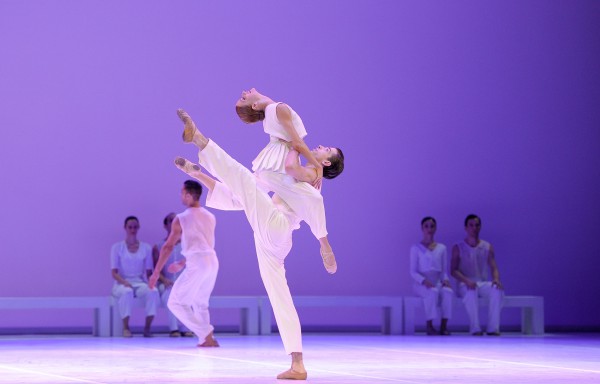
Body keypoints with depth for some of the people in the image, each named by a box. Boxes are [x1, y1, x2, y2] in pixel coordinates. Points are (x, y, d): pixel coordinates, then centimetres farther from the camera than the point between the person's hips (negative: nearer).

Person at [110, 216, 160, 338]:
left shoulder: (146, 248, 13)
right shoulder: (117, 247, 6)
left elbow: (148, 272, 12)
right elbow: (114, 272, 0)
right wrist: (124, 282, -20)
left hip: (140, 283, 2)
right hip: (122, 283, -2)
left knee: (153, 292, -34)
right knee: (127, 292, -41)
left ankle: (147, 328, -26)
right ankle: (126, 328, -31)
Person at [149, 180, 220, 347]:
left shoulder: (181, 219, -3)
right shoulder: (210, 217, 15)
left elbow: (168, 247, -2)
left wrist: (156, 273, 3)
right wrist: (182, 264, 34)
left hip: (196, 264, -7)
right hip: (213, 261, 7)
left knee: (175, 302, 2)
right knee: (200, 303, 23)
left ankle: (207, 336, -7)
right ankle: (206, 339, 10)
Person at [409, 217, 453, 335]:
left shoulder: (442, 248, 13)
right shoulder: (416, 248, 3)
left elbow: (444, 270, 13)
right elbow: (413, 272, -2)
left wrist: (445, 280, -9)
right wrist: (424, 281, -20)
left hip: (438, 282, 3)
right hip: (421, 283, -3)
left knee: (448, 292, -32)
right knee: (433, 292, -38)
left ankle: (444, 326, -26)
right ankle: (429, 327, -31)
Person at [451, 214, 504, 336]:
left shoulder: (487, 247, 12)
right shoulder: (458, 248, 5)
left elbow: (494, 268, 5)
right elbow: (453, 270, -5)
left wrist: (496, 279, -19)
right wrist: (467, 281, -24)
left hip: (483, 283, 3)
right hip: (465, 285, -3)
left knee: (497, 290, -31)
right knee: (471, 291, -40)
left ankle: (493, 328, -32)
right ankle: (475, 329, -40)